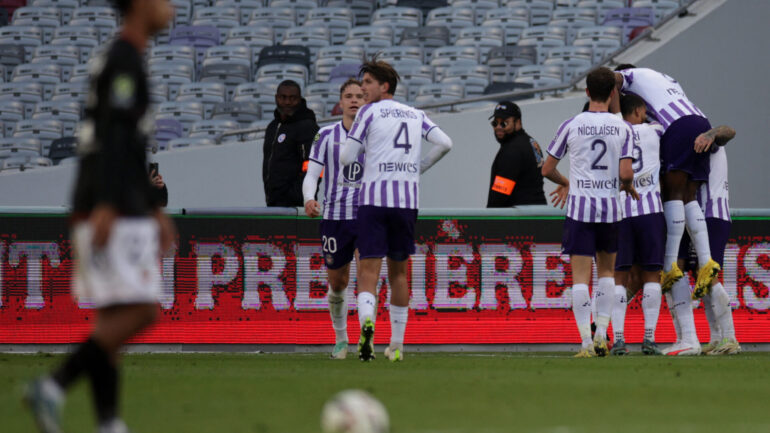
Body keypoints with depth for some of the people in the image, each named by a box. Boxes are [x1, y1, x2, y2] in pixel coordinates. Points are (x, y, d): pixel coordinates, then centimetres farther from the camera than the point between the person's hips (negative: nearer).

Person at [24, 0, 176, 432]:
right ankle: (54, 386, -18)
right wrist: (106, 205, -27)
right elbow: (113, 136, -20)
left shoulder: (127, 61, 22)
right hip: (114, 214, -10)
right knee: (139, 311, -13)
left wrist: (155, 210, 29)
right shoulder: (124, 61, -9)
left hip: (115, 213, 10)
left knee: (113, 318, 6)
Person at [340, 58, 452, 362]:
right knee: (398, 272, 14)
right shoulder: (415, 115, 16)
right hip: (408, 198, 4)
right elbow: (444, 143, 5)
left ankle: (367, 320, -37)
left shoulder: (369, 112, 2)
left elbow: (347, 159, -2)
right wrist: (419, 168, 15)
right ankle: (397, 345, 17)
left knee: (368, 270, -8)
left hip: (374, 197, -4)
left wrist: (347, 150, 21)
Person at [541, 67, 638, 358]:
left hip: (579, 206, -1)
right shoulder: (622, 129, -1)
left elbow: (547, 169, 5)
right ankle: (601, 334, 10)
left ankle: (586, 343, -10)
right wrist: (628, 187, 14)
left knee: (580, 276, -2)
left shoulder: (571, 126, -1)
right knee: (607, 271, 19)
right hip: (610, 206, 1)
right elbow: (626, 174, -9)